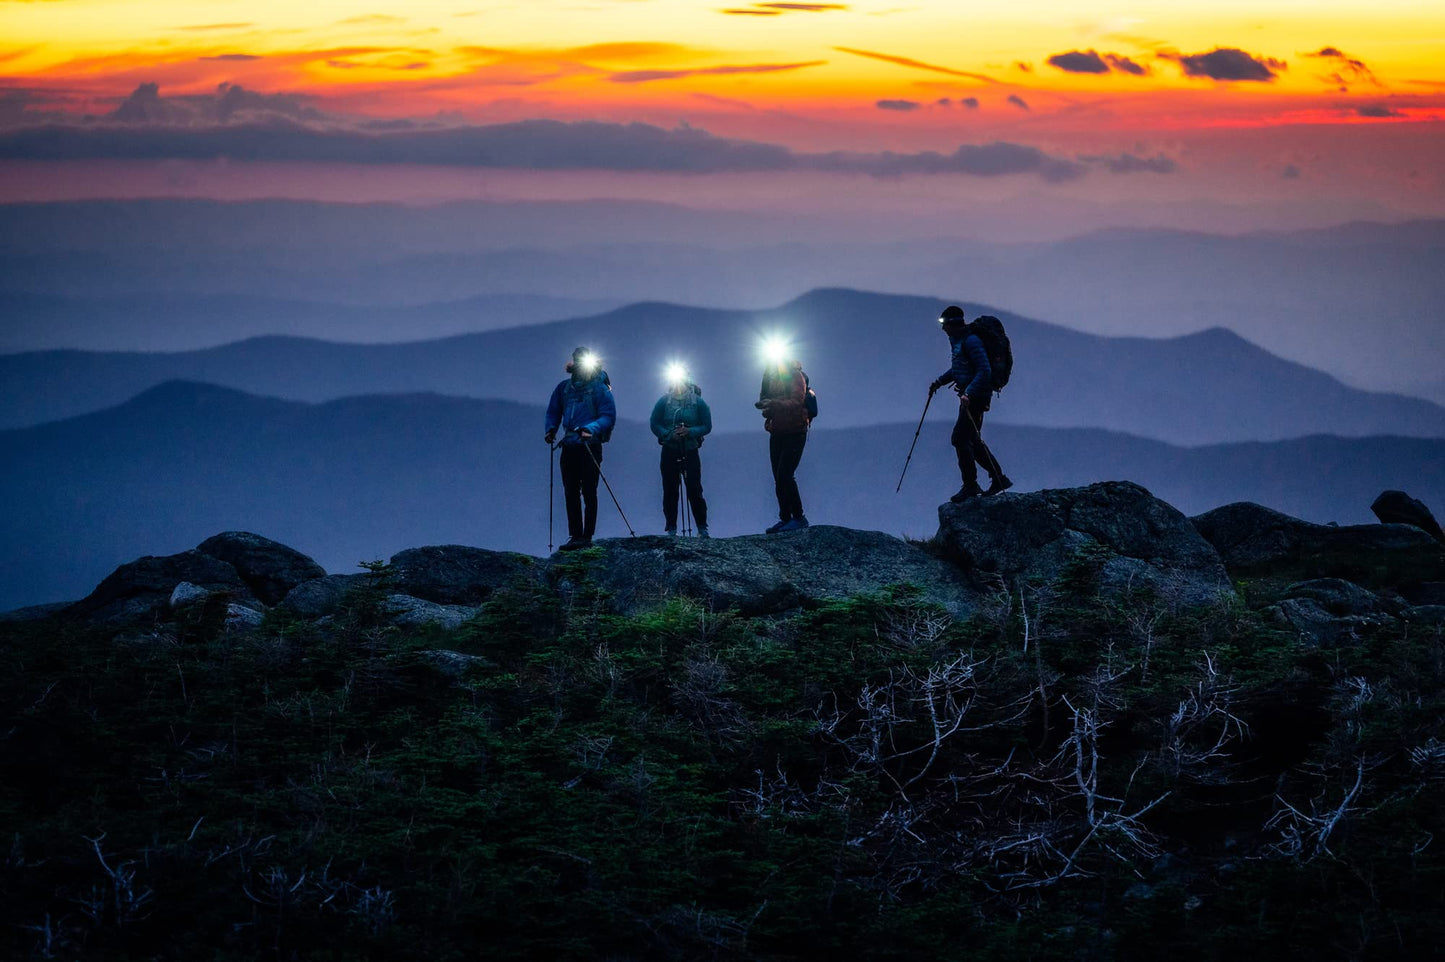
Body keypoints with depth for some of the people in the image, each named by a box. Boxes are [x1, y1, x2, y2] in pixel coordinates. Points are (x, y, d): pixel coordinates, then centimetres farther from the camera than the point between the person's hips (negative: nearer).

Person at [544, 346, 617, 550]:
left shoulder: (599, 388, -4)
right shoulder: (564, 388, 11)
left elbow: (609, 416, -9)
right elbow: (553, 412, 18)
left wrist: (591, 429, -24)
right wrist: (551, 429, -1)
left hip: (590, 447, -5)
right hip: (569, 447, 5)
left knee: (588, 493, -4)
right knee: (571, 493, 5)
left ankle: (587, 536, -3)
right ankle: (575, 535, 9)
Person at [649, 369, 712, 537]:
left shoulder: (698, 402, 0)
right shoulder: (664, 401, 2)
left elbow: (707, 426, 1)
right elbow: (655, 425, 3)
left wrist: (690, 432, -17)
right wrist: (670, 434, -14)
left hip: (691, 452, -1)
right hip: (669, 452, 1)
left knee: (694, 490, -4)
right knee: (670, 491, 3)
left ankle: (702, 528, 4)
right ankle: (671, 528, 9)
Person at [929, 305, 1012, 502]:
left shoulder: (971, 341, -18)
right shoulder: (956, 340, 14)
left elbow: (984, 371, -25)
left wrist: (968, 393, -31)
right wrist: (940, 381, 17)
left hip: (977, 395, -10)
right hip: (968, 395, 10)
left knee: (960, 439, -11)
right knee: (972, 440, 13)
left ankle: (970, 486, -6)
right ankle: (999, 479, 20)